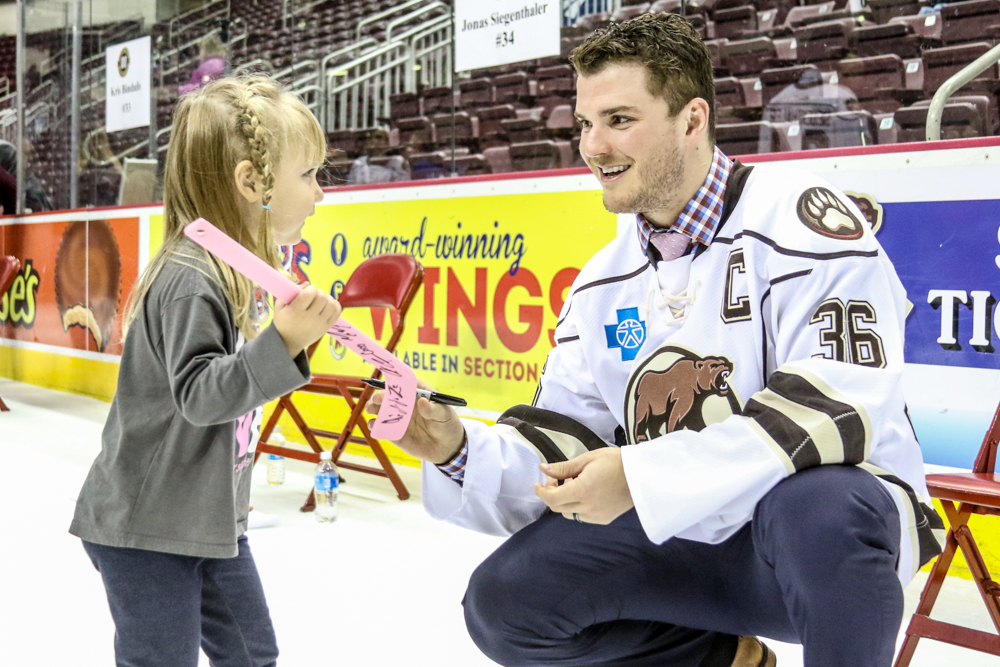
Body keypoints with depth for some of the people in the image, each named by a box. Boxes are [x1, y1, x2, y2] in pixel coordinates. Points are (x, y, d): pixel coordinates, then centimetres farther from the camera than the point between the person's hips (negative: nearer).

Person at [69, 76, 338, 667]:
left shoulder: (237, 267, 5)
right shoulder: (189, 279, -24)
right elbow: (197, 393, -33)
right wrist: (282, 343, -40)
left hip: (212, 518, 9)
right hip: (145, 527, -9)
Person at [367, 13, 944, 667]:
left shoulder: (796, 214, -14)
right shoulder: (603, 283, 7)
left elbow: (844, 401, -26)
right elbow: (563, 451, 6)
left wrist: (644, 477, -29)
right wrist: (461, 450, -15)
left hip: (844, 521, -5)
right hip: (683, 545, 6)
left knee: (816, 503, -39)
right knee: (503, 598, -9)